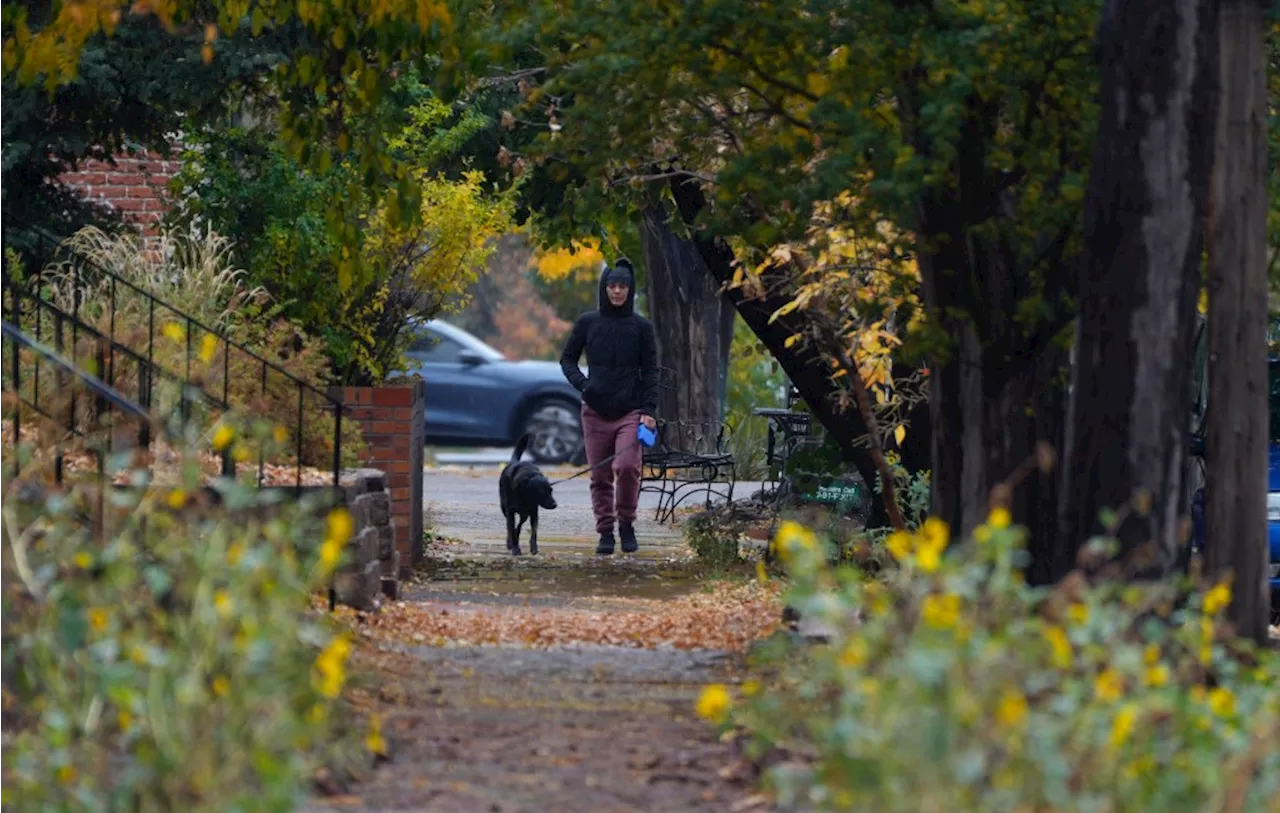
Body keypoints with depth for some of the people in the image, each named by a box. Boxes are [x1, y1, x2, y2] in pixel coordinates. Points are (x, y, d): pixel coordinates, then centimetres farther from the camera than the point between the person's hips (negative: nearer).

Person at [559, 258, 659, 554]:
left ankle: (627, 524, 0)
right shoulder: (587, 323, 6)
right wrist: (581, 384, -6)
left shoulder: (641, 327, 3)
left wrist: (649, 411, -6)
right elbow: (567, 359, 14)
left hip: (630, 412, -2)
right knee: (600, 476, 2)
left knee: (627, 466, -18)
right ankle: (605, 532, 12)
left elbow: (650, 371, 4)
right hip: (596, 412, 2)